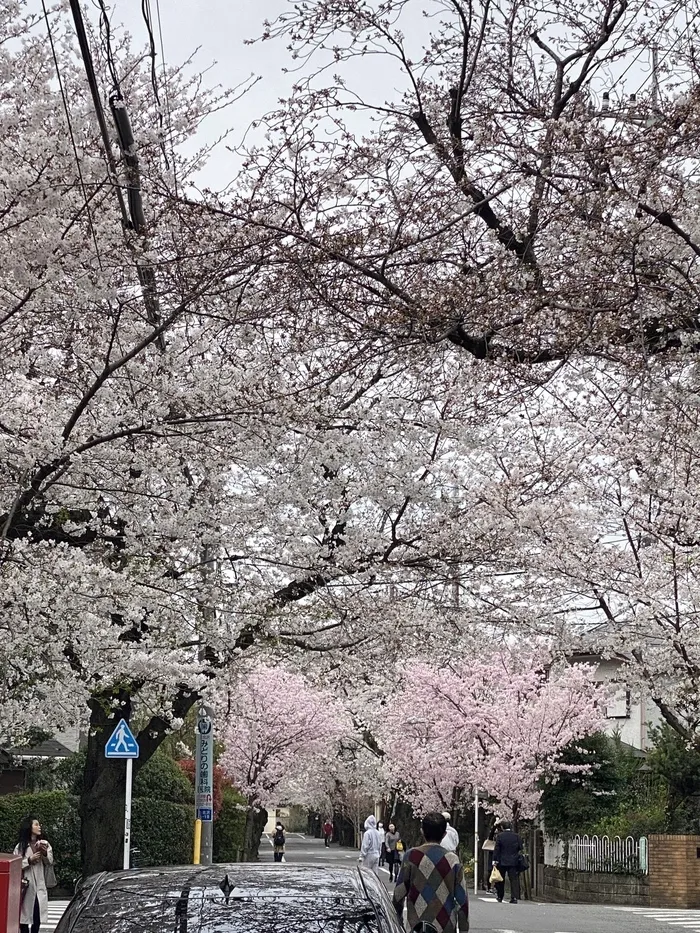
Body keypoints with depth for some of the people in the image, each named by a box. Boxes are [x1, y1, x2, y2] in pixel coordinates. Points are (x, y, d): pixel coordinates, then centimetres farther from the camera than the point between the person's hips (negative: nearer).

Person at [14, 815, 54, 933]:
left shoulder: (44, 844, 11)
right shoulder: (20, 846, 0)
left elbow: (50, 862, 5)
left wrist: (45, 854, -13)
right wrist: (29, 860, -14)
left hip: (40, 885, 3)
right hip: (26, 885, -3)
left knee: (37, 918, 2)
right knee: (24, 915, -3)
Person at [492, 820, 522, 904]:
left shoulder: (500, 836, -7)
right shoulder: (516, 836, -1)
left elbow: (496, 849, -7)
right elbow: (521, 848, 3)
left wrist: (495, 860, -3)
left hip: (502, 862, -1)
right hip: (513, 862, 1)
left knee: (501, 881, 12)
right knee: (514, 879, 1)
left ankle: (500, 897, 19)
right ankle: (514, 897, -8)